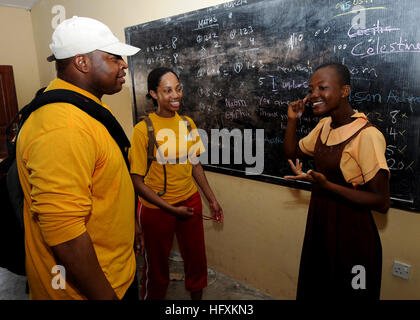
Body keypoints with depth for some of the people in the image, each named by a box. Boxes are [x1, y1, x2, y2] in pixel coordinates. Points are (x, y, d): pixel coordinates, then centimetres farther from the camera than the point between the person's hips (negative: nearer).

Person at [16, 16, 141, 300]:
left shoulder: (87, 107, 5)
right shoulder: (62, 127, -29)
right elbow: (65, 237, -30)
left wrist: (131, 224, 20)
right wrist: (107, 296, -20)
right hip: (87, 287, -9)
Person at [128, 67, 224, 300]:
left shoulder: (187, 123, 0)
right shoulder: (143, 129, -15)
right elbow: (137, 180, -13)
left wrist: (212, 199, 9)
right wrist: (171, 209, -15)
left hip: (191, 202, 5)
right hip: (157, 209, -4)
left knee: (197, 260, 19)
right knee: (157, 266, 15)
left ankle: (197, 296, 44)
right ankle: (153, 297, 42)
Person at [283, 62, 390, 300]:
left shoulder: (367, 135, -23)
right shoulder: (324, 125, 1)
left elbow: (382, 202, -22)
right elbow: (292, 153, 13)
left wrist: (326, 185, -31)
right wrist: (293, 120, -2)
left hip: (351, 237, -7)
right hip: (319, 227, 7)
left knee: (346, 293, 16)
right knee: (314, 291, 25)